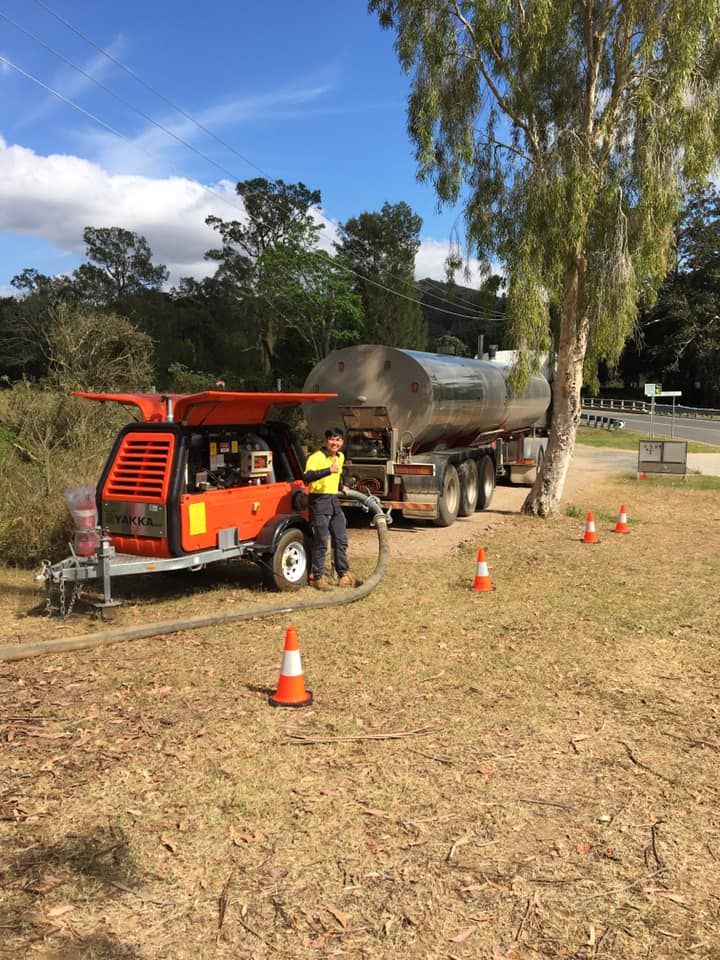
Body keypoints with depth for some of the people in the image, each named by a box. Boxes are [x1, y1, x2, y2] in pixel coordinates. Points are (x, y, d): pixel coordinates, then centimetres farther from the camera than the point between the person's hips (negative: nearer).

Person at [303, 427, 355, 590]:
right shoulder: (316, 457, -15)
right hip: (319, 501, -7)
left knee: (341, 540, 11)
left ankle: (344, 573, 22)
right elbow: (307, 477, -32)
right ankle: (318, 577, 7)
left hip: (334, 500, 8)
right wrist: (329, 470, -39)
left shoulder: (340, 457, 11)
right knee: (321, 541, -4)